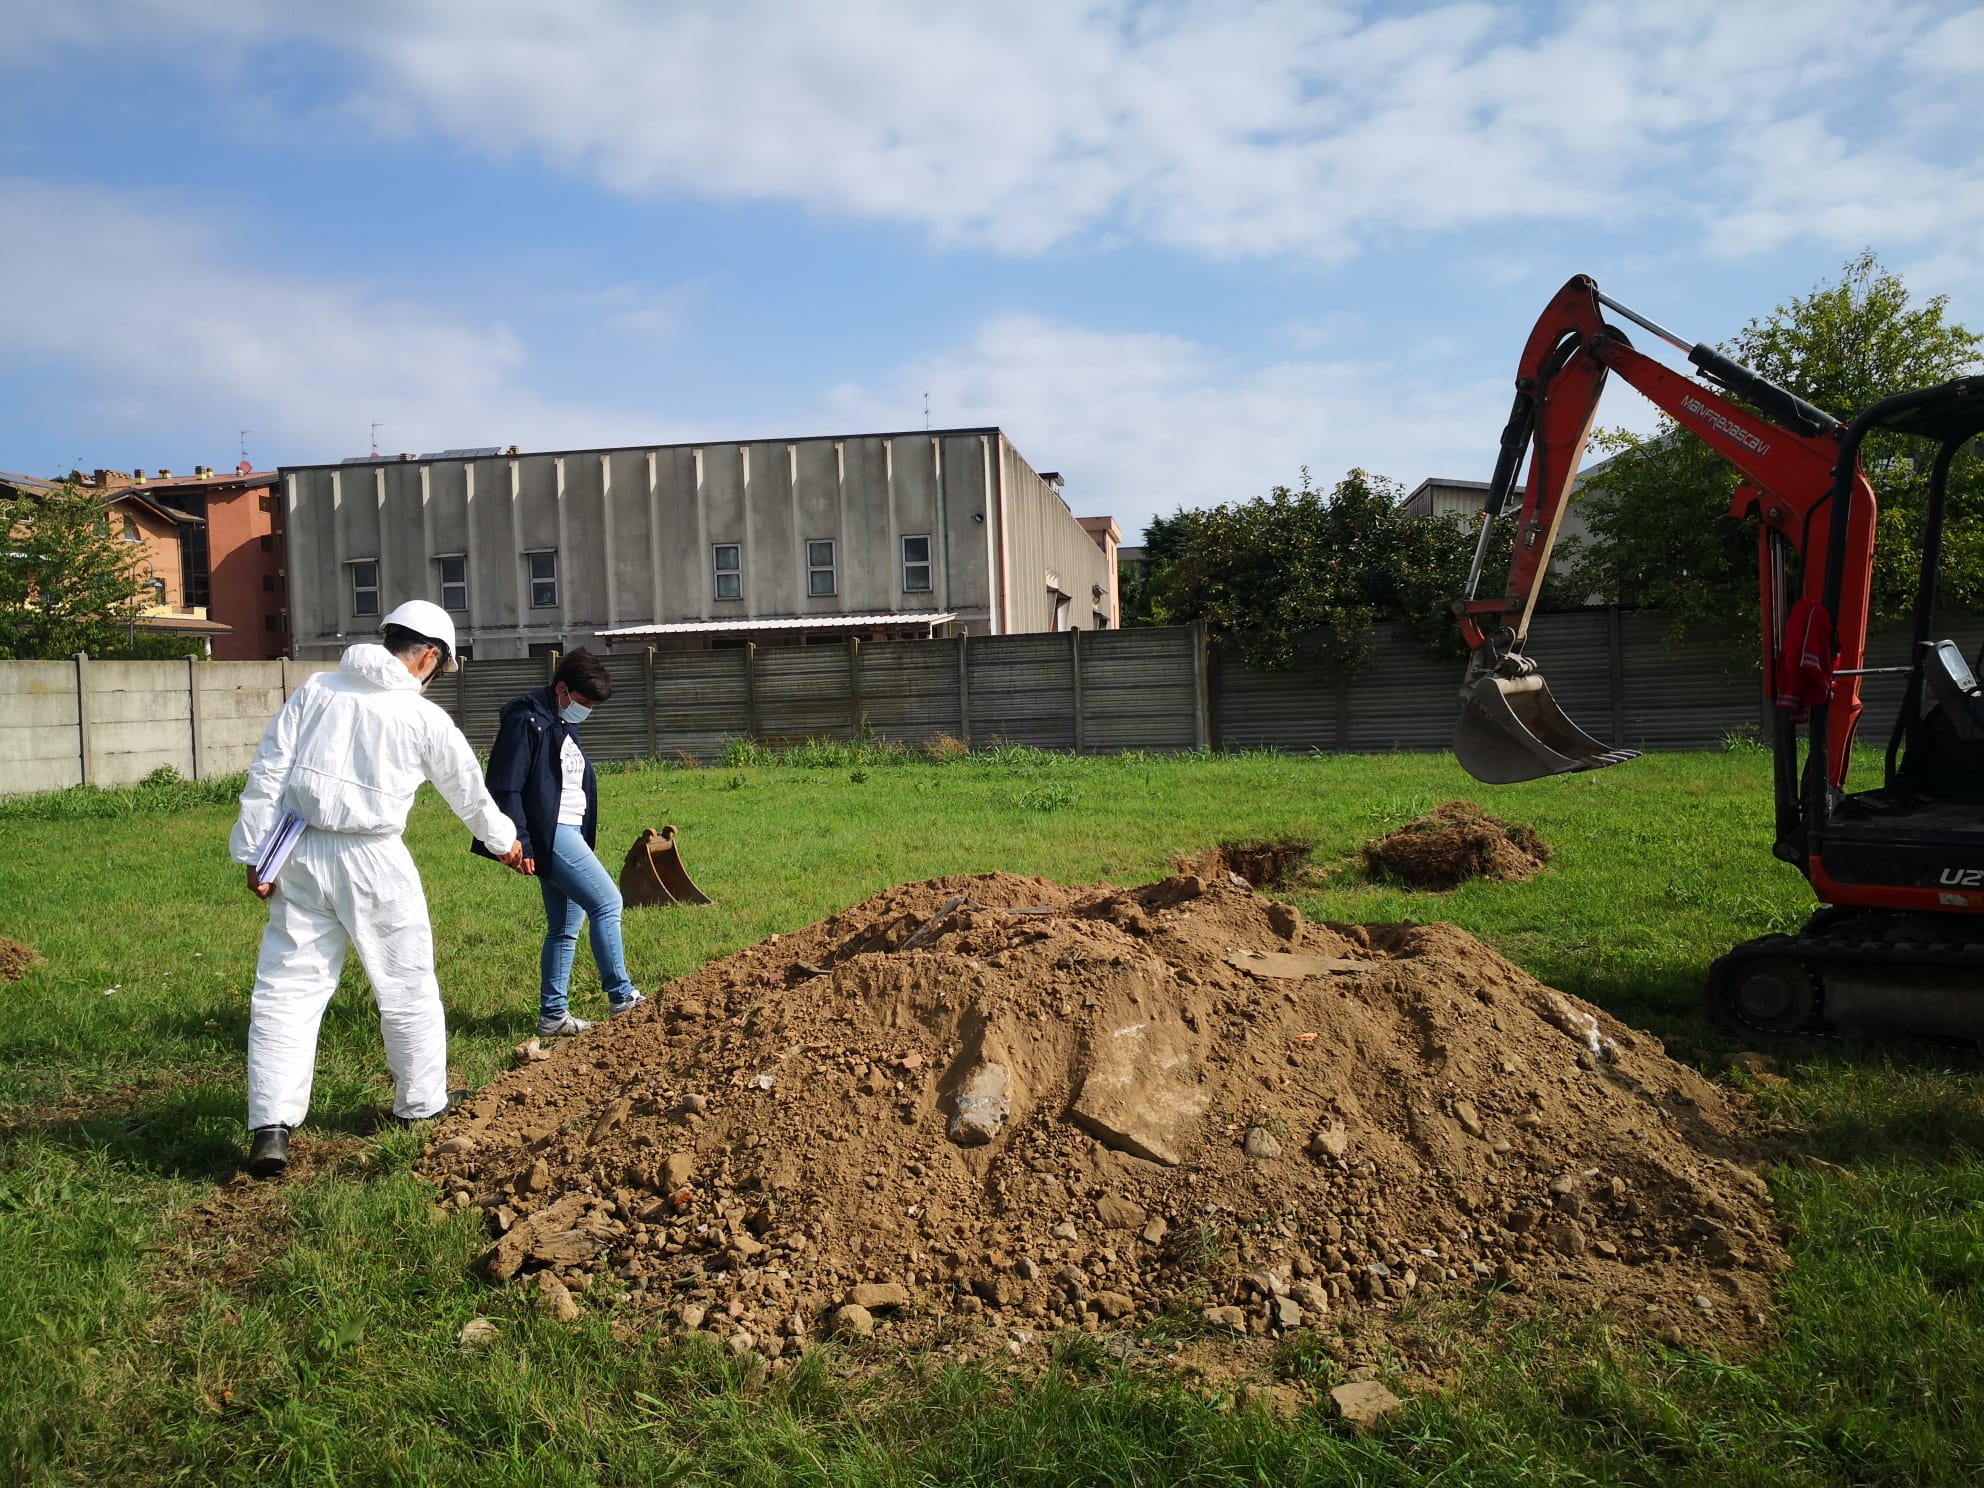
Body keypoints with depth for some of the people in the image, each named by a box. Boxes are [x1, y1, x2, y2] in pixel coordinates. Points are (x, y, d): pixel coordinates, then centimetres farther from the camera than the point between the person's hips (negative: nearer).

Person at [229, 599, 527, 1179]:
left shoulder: (315, 690, 6)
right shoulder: (425, 718, 0)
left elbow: (267, 773, 2)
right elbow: (469, 793, 13)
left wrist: (255, 854, 5)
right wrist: (504, 842, 31)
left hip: (302, 854, 3)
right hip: (374, 861, -2)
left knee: (287, 988, 5)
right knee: (407, 986, 13)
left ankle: (271, 1126, -1)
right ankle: (421, 1105, 25)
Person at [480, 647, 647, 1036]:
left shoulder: (564, 723, 17)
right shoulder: (526, 721, -12)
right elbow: (505, 788, -17)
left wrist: (585, 840, 25)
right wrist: (520, 844, -21)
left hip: (568, 834, 10)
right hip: (548, 833, -10)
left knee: (565, 928, 11)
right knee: (607, 901, -13)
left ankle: (553, 1015, 18)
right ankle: (621, 997, -7)